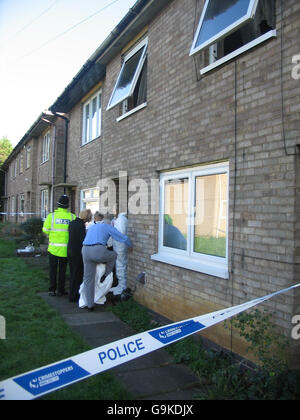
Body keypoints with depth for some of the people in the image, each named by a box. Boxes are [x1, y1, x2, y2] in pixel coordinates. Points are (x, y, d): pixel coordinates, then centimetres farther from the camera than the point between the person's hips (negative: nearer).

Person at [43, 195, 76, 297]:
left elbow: (45, 230, -4)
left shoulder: (51, 216, -7)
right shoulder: (72, 217, -7)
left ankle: (52, 290, 12)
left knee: (53, 269, 12)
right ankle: (61, 290, 17)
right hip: (65, 248, 0)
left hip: (53, 247, 0)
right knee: (62, 269, 13)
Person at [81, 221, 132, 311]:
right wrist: (130, 246, 36)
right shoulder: (108, 227, 16)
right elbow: (124, 238, 14)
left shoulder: (91, 227, 34)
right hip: (98, 251, -5)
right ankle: (106, 277, 36)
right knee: (113, 255, 27)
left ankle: (90, 305, 19)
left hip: (85, 251, 6)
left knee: (88, 278, 15)